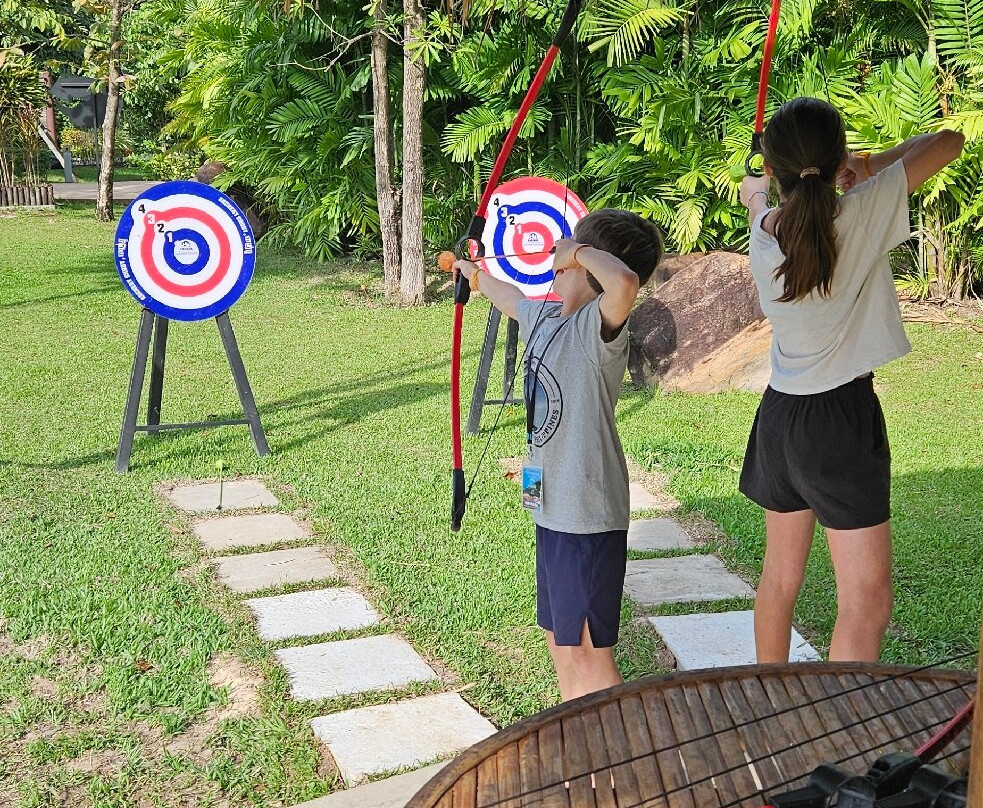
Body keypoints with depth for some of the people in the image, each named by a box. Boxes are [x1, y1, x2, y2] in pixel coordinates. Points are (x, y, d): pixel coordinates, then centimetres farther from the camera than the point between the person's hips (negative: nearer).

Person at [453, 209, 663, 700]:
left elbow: (625, 282, -43)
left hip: (589, 516, -9)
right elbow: (512, 298, 32)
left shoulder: (599, 326, -19)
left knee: (587, 652, -1)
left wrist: (581, 251, -24)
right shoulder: (545, 318, 7)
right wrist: (476, 275, 51)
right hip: (552, 509, 9)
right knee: (559, 639, 21)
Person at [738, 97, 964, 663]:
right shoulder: (864, 213, -15)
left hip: (779, 416, 7)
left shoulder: (765, 231, 0)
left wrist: (757, 190, 50)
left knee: (780, 579, 18)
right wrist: (871, 164, 11)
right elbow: (948, 141, -3)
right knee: (869, 600, -2)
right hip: (842, 418, -7)